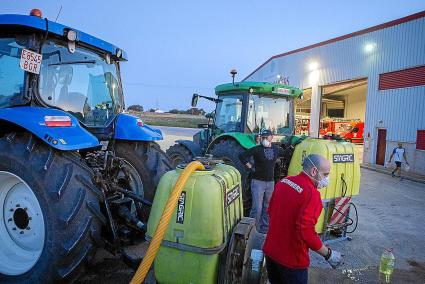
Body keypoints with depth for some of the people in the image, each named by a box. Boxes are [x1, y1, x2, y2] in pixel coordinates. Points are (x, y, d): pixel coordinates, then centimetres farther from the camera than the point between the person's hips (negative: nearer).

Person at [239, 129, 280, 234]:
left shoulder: (276, 149, 5)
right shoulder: (257, 149, -11)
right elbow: (242, 156, -13)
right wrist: (250, 167, -12)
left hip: (270, 182, 5)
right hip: (258, 181, -5)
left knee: (267, 207, 15)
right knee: (257, 208, -5)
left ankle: (265, 228, 30)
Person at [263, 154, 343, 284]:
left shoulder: (284, 181, 0)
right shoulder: (311, 193, -23)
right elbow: (305, 230, -29)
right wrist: (328, 254, -15)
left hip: (270, 251, 7)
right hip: (291, 259, -6)